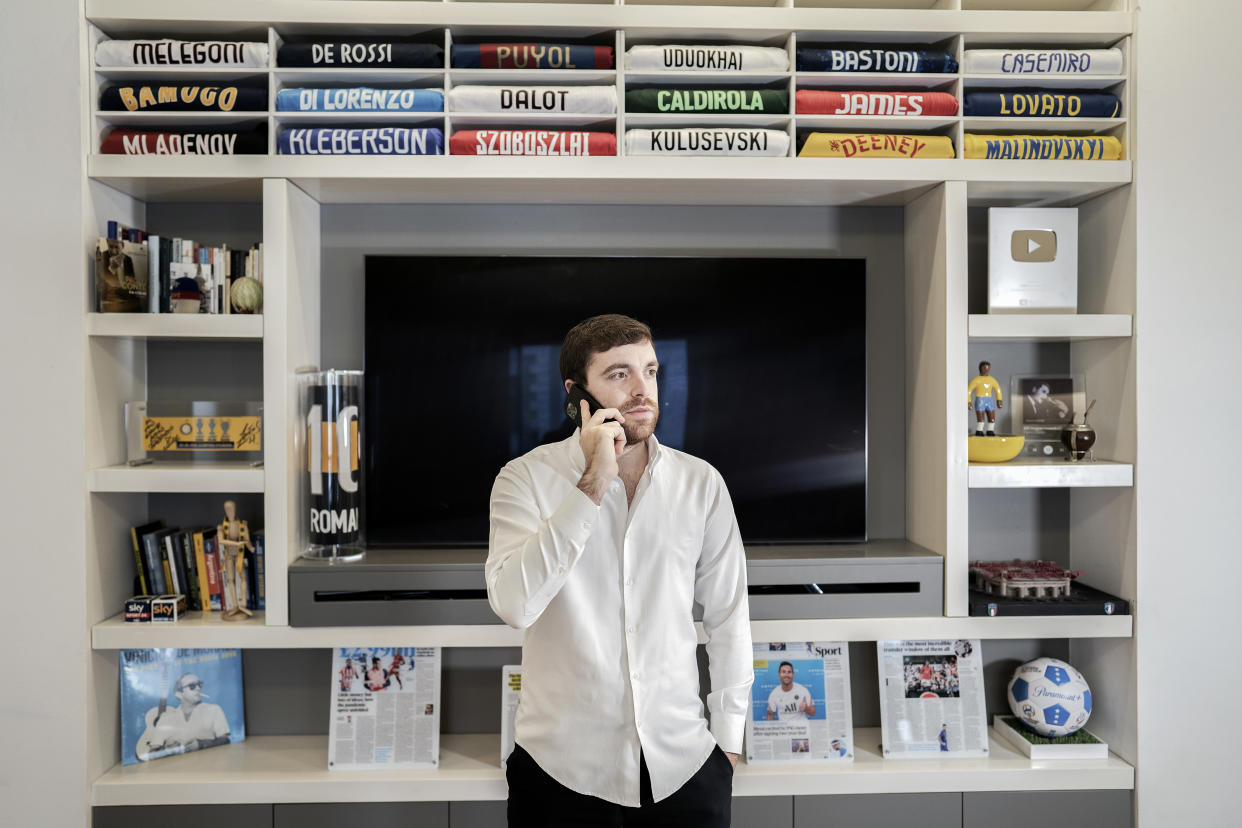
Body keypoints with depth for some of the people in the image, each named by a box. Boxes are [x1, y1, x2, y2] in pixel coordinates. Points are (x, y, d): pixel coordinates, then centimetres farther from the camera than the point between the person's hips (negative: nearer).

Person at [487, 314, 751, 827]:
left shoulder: (701, 483, -1)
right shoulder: (527, 478, -7)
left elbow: (728, 615, 6)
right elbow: (513, 604, -21)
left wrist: (728, 736, 7)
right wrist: (593, 484, -23)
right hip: (564, 767, -1)